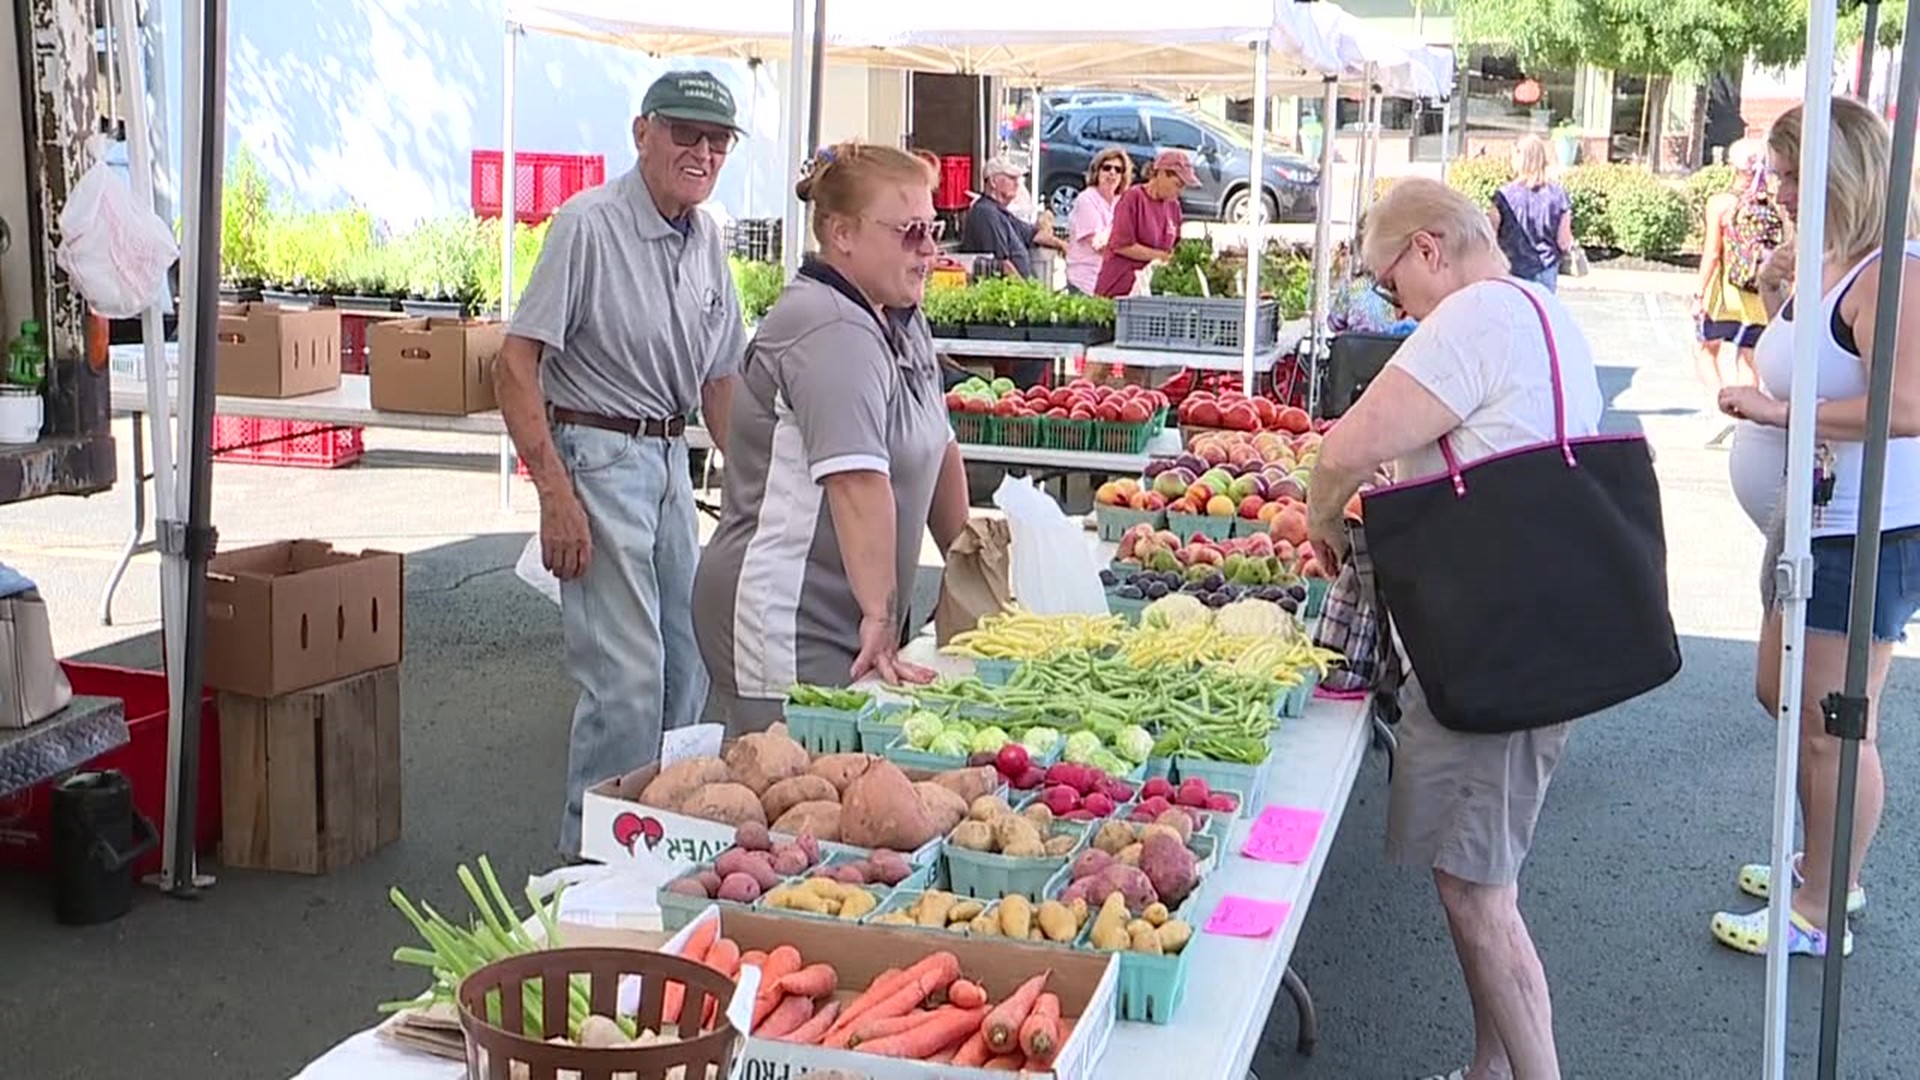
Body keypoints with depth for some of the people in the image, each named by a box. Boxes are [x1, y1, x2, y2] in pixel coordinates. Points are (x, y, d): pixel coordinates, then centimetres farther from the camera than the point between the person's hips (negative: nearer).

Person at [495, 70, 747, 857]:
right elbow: (515, 362, -16)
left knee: (685, 669, 13)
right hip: (597, 456, -8)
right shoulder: (589, 225, -13)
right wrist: (555, 492, -22)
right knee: (627, 678, -10)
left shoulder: (707, 240, 9)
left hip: (669, 459, 8)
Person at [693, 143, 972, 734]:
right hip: (787, 625, -10)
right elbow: (858, 485, -26)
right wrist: (880, 619, -30)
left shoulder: (903, 323, 15)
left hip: (841, 627, 10)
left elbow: (939, 448, 21)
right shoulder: (830, 331, -17)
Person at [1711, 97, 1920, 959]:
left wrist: (1778, 411, -25)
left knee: (1832, 727, -2)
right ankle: (1826, 865, 38)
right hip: (1813, 529, 11)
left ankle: (1819, 915, 12)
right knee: (1784, 696, 21)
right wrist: (1777, 300, 7)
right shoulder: (1830, 265, 11)